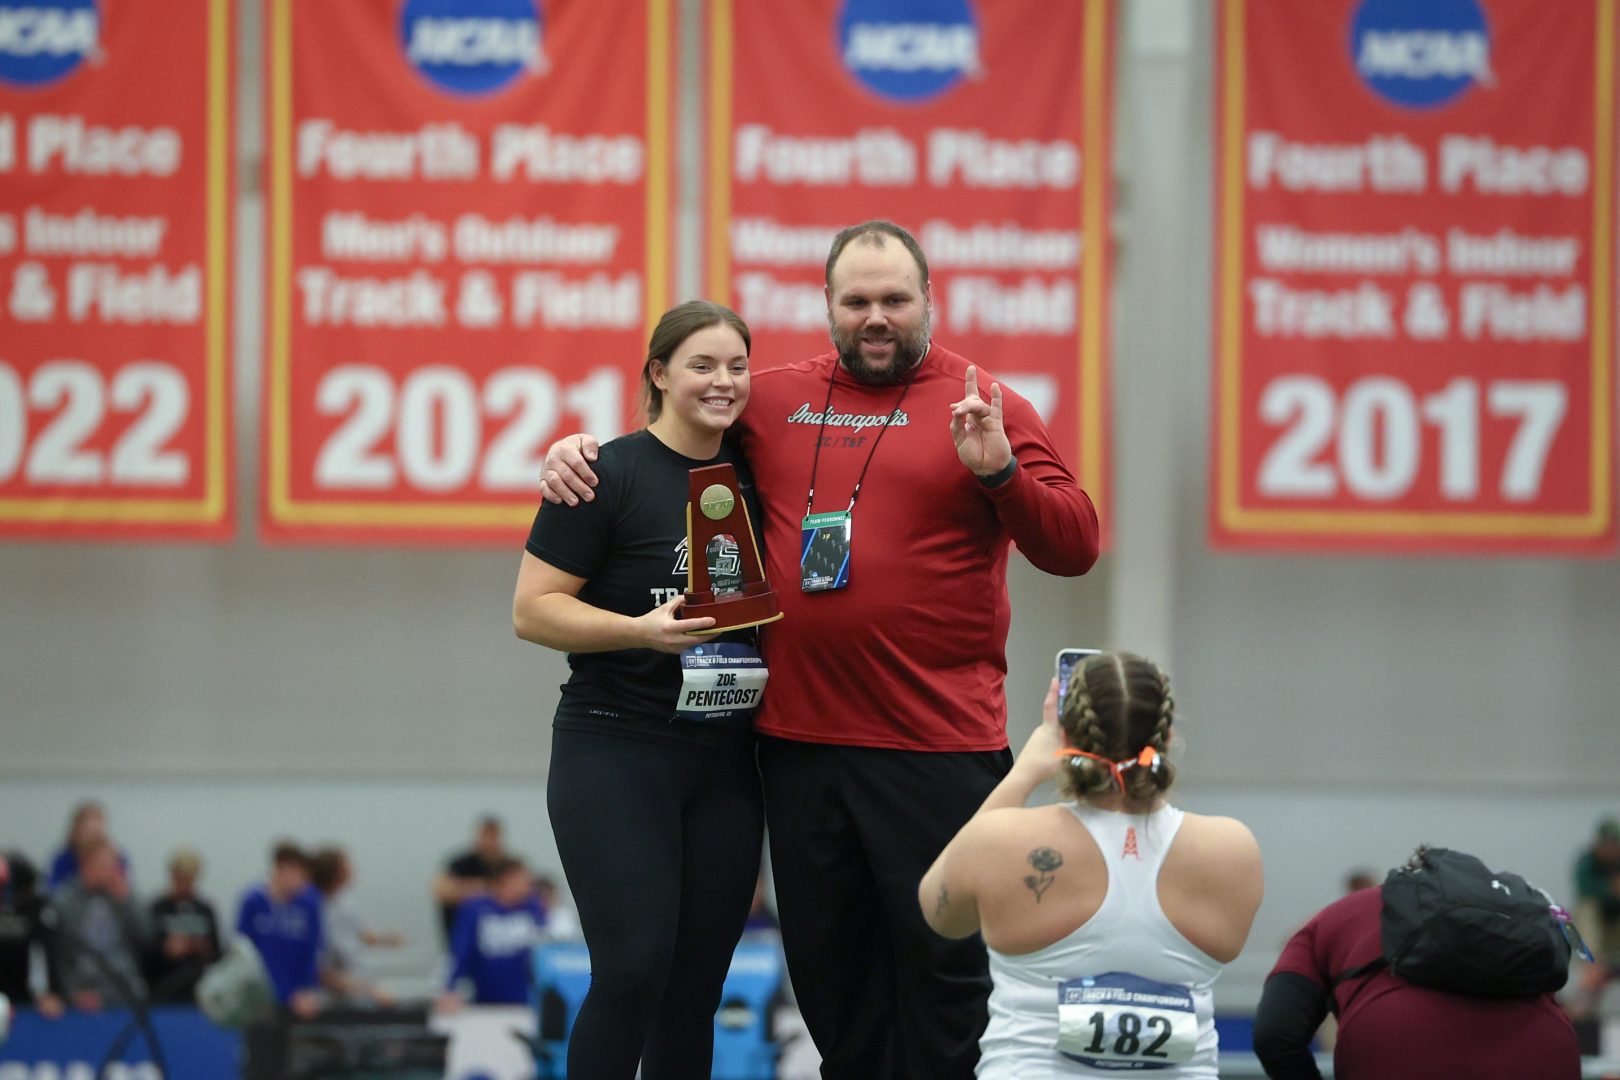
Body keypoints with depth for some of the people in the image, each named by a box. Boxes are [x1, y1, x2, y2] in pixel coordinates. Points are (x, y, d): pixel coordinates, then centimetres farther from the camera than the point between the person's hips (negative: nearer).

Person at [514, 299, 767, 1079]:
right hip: (616, 752, -6)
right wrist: (639, 630, -23)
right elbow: (532, 611, -10)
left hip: (725, 761, 6)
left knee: (696, 986, 5)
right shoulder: (610, 474, -8)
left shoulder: (750, 478, 10)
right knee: (633, 970, -14)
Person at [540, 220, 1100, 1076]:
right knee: (827, 967, 12)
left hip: (935, 750, -4)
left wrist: (1000, 472, -21)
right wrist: (578, 450, 9)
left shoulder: (984, 408, 0)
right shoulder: (776, 399, 11)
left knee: (940, 965, 0)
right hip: (799, 742, 4)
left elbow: (1073, 546, -5)